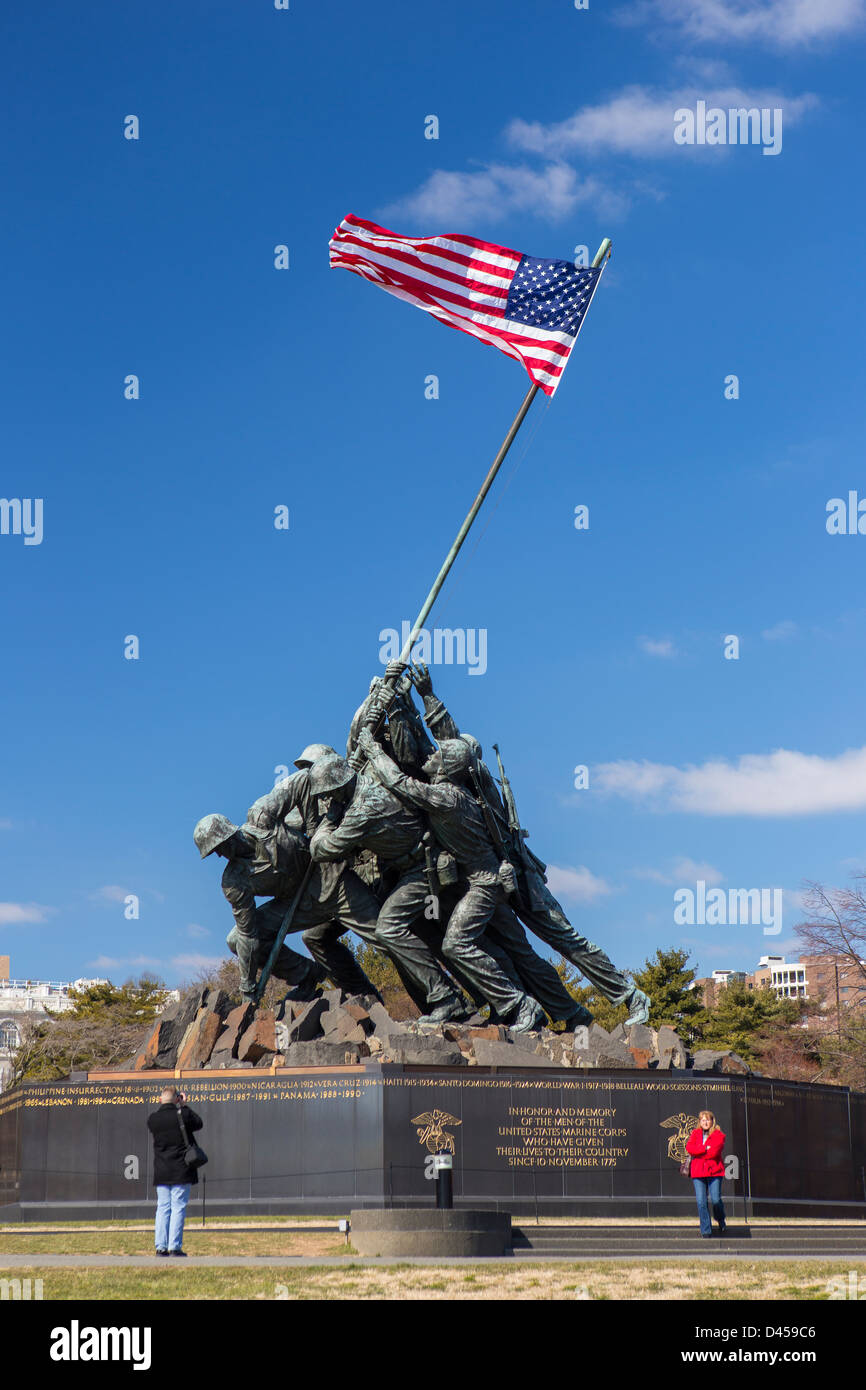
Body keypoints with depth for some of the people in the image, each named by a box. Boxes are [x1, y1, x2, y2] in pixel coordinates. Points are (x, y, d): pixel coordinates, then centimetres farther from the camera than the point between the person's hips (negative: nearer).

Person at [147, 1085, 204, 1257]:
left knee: (162, 1208, 9)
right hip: (181, 1172, -3)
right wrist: (184, 1106, 15)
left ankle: (161, 1247, 7)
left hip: (161, 1172, 4)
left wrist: (181, 1108, 17)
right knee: (178, 1208, -1)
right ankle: (175, 1247, -5)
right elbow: (199, 1124, 9)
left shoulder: (152, 1119, -1)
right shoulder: (184, 1115, -10)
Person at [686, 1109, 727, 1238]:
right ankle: (706, 1231, 2)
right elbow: (689, 1148, -3)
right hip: (698, 1172, 2)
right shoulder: (695, 1133, 15)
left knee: (715, 1199, -9)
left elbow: (714, 1152, -10)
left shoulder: (718, 1135, 5)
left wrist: (697, 1153, -4)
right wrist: (705, 1149, -12)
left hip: (714, 1171, -2)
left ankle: (721, 1220, 23)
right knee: (701, 1202, -6)